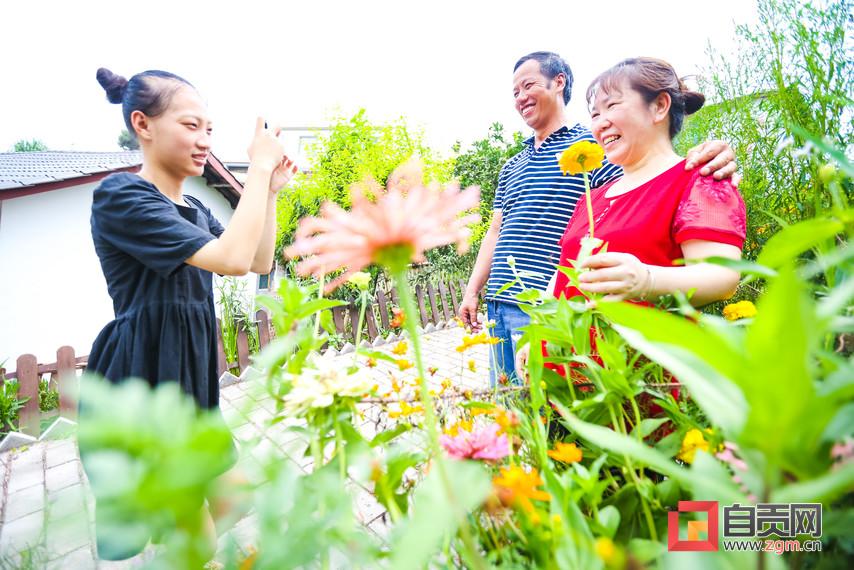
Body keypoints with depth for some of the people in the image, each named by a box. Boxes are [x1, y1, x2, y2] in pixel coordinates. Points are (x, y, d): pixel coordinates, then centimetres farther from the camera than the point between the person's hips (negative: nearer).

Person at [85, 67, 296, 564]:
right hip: (139, 380, -8)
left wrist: (271, 191, 3)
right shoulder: (120, 196, -16)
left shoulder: (194, 209, 10)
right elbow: (231, 258, -28)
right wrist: (258, 169, -19)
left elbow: (259, 263, 11)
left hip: (190, 371, 8)